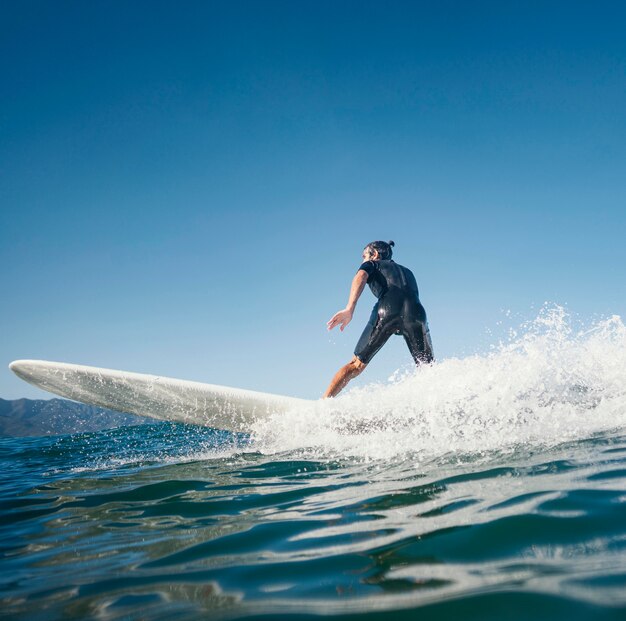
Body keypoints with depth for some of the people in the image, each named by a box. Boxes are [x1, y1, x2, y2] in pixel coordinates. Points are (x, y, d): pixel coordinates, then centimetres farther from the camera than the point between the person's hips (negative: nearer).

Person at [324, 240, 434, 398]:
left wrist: (349, 309, -12)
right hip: (415, 312, 3)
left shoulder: (372, 264, 27)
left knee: (355, 365, 6)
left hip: (387, 309, -3)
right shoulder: (408, 272, 41)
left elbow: (361, 276, 3)